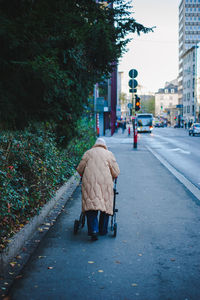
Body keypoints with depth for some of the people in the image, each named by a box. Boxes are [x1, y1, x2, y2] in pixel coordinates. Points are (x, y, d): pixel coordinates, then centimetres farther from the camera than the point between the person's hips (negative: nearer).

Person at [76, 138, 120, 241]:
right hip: (105, 182, 0)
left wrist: (84, 177, 30)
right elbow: (116, 172, 9)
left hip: (89, 182, 0)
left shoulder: (88, 153, 16)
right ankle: (103, 230, 15)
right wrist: (111, 179, 28)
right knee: (106, 205, 10)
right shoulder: (109, 154, 14)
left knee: (91, 205, -4)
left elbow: (80, 169, 12)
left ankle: (93, 230, -18)